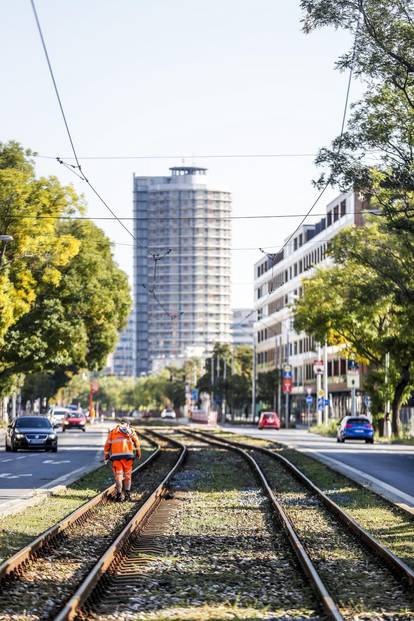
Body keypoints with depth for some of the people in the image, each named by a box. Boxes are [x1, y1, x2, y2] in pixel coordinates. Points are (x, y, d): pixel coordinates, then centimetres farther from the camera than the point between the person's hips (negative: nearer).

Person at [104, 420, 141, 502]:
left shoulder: (112, 431, 18)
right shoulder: (131, 431, 17)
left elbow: (107, 445, 15)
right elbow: (137, 442, 12)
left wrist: (106, 457, 23)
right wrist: (138, 453, 24)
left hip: (116, 456, 0)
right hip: (128, 455, 0)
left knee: (118, 476, 3)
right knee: (127, 475, 11)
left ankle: (119, 494, -2)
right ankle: (127, 493, 7)